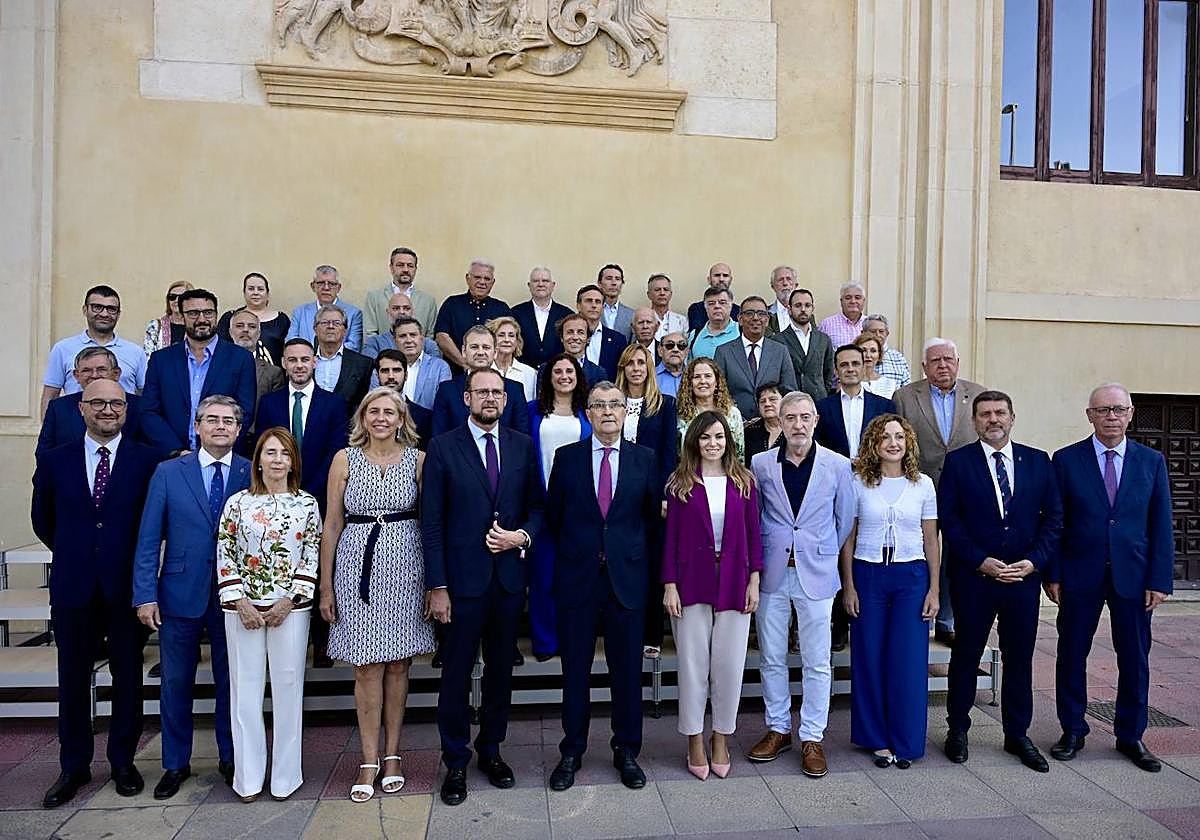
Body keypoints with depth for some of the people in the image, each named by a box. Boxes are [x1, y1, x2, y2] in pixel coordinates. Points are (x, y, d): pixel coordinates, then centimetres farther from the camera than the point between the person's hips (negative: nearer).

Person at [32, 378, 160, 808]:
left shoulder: (148, 460, -4)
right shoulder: (55, 461, 4)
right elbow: (42, 519, 15)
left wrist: (140, 556, 4)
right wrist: (72, 552, 13)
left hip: (127, 586, -2)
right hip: (73, 586, 2)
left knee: (128, 677, 9)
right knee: (73, 679, 11)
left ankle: (123, 761, 24)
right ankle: (74, 766, 26)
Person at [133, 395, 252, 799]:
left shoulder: (253, 474, -1)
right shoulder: (168, 473, 0)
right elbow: (149, 538, 0)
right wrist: (145, 595, -5)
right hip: (180, 594, 1)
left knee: (231, 681, 11)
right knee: (176, 683, 11)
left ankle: (231, 759, 28)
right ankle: (176, 763, 29)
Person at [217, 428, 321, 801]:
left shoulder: (307, 504, 2)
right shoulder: (237, 502, 2)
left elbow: (312, 557, 1)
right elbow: (225, 556, 2)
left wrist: (289, 601, -8)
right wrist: (240, 602, -7)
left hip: (290, 608, 0)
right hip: (243, 608, 1)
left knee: (288, 687, 4)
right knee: (245, 688, 6)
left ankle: (285, 775, 18)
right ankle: (248, 777, 18)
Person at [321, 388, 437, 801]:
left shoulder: (418, 459, 2)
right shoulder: (345, 459, 3)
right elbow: (332, 525, 5)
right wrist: (326, 585, 3)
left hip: (405, 566, 0)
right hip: (358, 566, 0)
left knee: (398, 665, 8)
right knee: (367, 667, 3)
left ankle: (392, 754, 23)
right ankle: (370, 761, 15)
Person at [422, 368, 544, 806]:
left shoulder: (523, 445, 6)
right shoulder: (443, 447, -4)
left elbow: (537, 505, 10)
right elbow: (432, 521, -6)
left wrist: (522, 536, -11)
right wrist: (436, 586, -9)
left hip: (509, 575, 3)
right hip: (463, 577, -3)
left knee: (501, 669, 15)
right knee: (456, 674, 6)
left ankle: (491, 750, 33)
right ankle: (455, 763, 24)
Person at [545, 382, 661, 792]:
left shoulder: (644, 459, 4)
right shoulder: (567, 457, 3)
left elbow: (654, 514, 8)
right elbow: (553, 514, 9)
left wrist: (635, 553, 6)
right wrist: (576, 547, 10)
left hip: (627, 577, 0)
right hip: (577, 576, 0)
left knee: (627, 669, 9)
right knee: (575, 669, 9)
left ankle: (626, 751, 25)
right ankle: (572, 752, 24)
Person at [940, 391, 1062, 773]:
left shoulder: (1038, 461, 6)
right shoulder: (958, 462, -2)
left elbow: (1053, 516, 5)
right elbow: (949, 519, -6)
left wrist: (1034, 561, -7)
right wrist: (981, 561, -13)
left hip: (1024, 576, 2)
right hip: (973, 576, -2)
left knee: (1019, 658, 11)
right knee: (966, 655, 9)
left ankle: (1017, 734, 27)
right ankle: (957, 730, 23)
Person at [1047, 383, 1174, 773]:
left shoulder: (1152, 461, 4)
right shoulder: (1066, 460, -1)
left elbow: (1161, 526, 3)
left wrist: (1160, 580, -3)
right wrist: (1053, 574, -5)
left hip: (1133, 576, 1)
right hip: (1080, 576, -1)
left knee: (1135, 659, 10)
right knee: (1071, 655, 7)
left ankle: (1130, 736, 27)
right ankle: (1073, 731, 23)